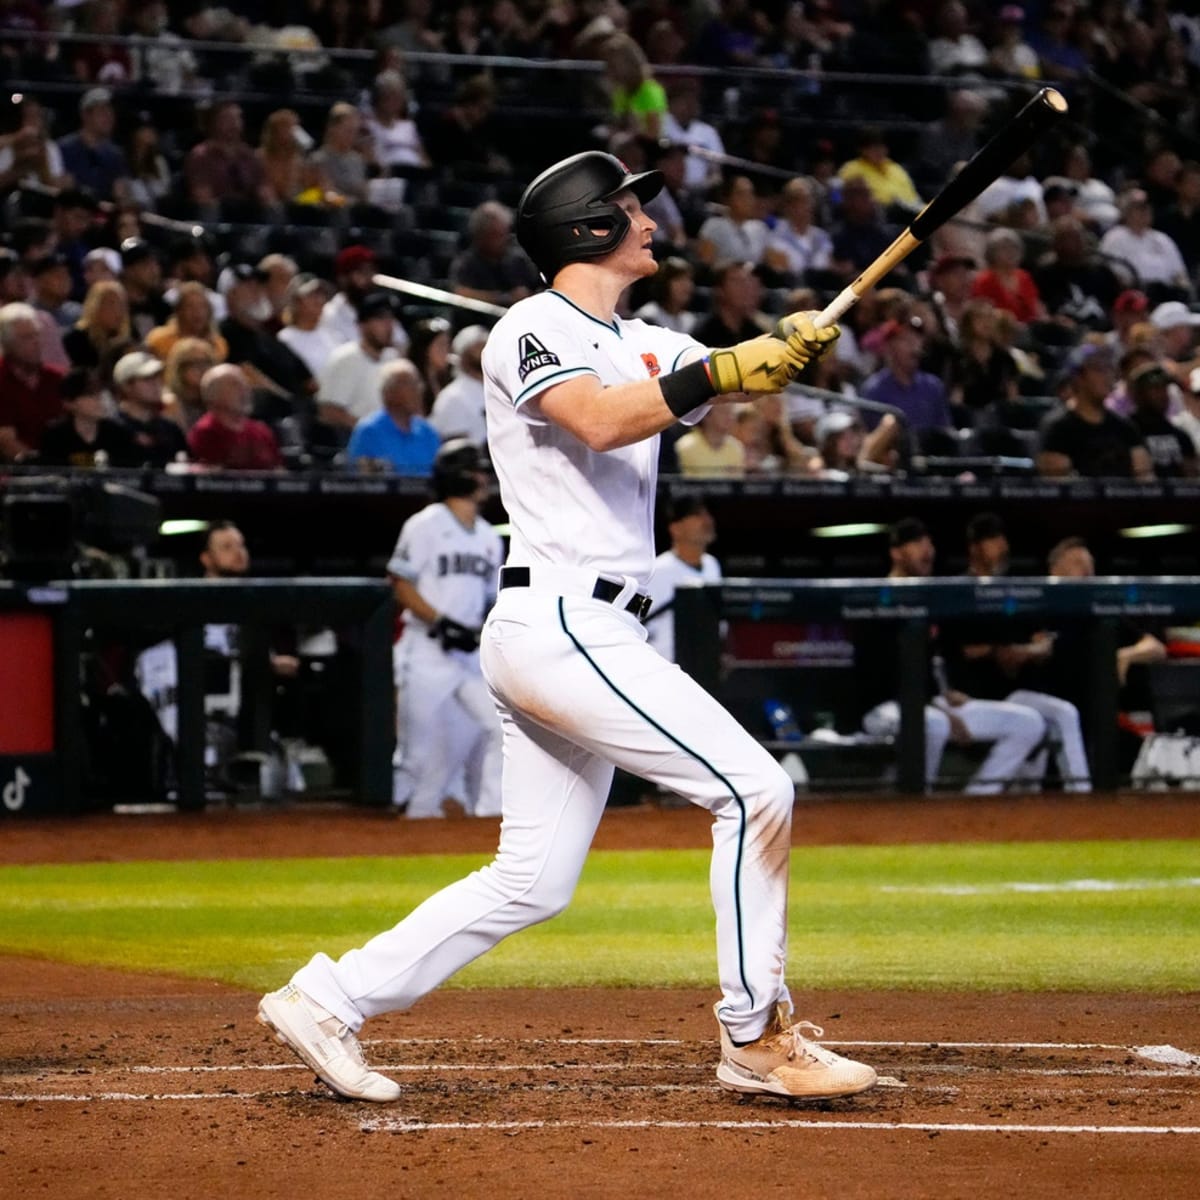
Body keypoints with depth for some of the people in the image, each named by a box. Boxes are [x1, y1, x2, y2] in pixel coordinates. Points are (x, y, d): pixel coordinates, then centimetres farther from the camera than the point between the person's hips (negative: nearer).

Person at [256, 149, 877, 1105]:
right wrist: (719, 371, -33)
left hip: (585, 635, 9)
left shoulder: (644, 345, 19)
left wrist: (792, 347, -15)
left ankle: (331, 998, 15)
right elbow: (602, 420, -25)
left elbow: (742, 380, 5)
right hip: (563, 623, -9)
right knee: (754, 789, -12)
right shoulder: (531, 331, -7)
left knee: (532, 882, 10)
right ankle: (756, 1036, -5)